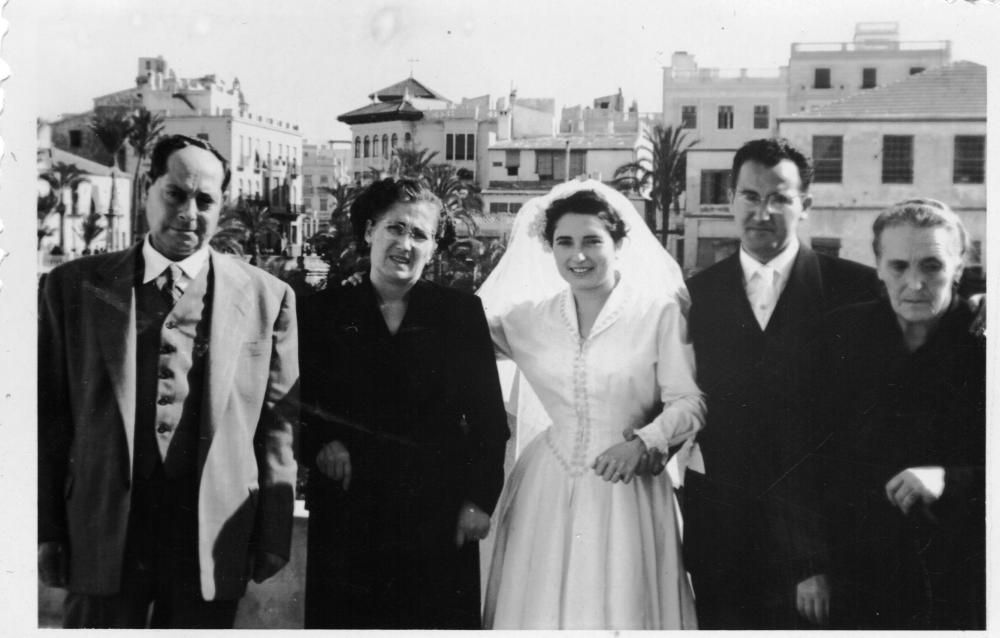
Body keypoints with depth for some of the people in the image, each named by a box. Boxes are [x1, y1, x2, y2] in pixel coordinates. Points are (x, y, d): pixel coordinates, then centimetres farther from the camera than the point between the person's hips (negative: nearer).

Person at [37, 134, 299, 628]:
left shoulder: (267, 298, 2)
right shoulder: (76, 286, 4)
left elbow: (278, 423, 3)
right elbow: (50, 415, 5)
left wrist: (273, 536, 3)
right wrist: (46, 530, 2)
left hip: (213, 539, 0)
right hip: (104, 533, 0)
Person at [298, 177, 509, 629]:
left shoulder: (461, 312, 5)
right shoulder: (323, 311, 5)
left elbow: (488, 418, 4)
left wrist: (479, 500, -1)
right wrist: (319, 444, -8)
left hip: (439, 517, 0)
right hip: (347, 514, 0)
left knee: (439, 620, 3)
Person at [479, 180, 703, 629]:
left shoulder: (660, 311, -4)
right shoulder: (529, 317, 5)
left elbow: (690, 403, -6)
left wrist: (643, 443, -19)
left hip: (625, 490, -2)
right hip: (546, 490, 3)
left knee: (621, 607, 3)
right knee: (539, 607, 7)